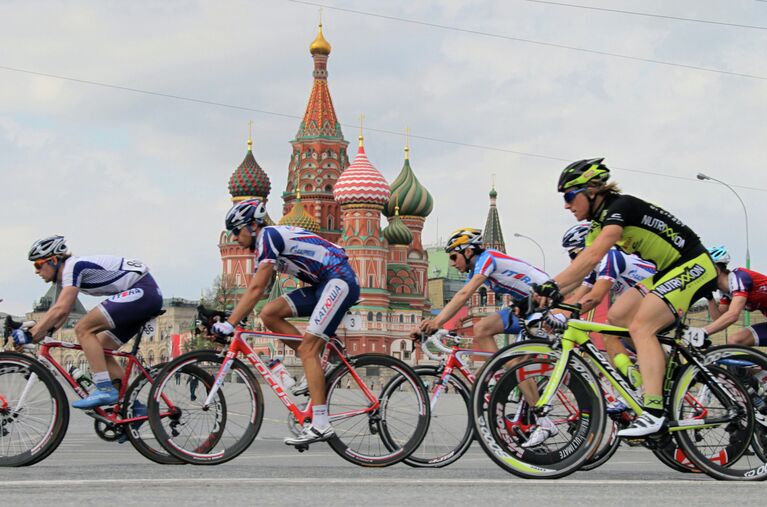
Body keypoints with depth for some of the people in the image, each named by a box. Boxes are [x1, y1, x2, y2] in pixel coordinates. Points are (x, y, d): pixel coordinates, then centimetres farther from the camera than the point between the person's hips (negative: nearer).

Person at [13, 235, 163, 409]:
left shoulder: (73, 266, -12)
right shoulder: (67, 273, 17)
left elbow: (60, 310, -23)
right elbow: (61, 316, 20)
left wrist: (29, 335, -22)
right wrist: (35, 333, 8)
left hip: (141, 291, -10)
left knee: (83, 329, -15)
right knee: (98, 350, 10)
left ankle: (105, 390, -18)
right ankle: (133, 406, 8)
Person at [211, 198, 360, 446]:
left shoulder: (268, 235, -13)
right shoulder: (264, 244, 16)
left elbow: (256, 289, -19)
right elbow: (256, 290, 16)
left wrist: (229, 324, -20)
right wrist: (229, 319, 9)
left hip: (340, 280, -9)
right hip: (322, 285, 9)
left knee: (307, 348, -15)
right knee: (269, 313, -1)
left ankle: (320, 424, -18)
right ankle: (317, 367, 5)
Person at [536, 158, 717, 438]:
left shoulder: (620, 206, -20)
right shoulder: (601, 222, 9)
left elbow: (593, 256, -33)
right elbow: (581, 269, 5)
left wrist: (553, 284, -37)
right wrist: (548, 295, -7)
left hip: (694, 267, -9)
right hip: (668, 271, 9)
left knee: (641, 326, -22)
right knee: (616, 316, 0)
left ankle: (654, 413, -29)